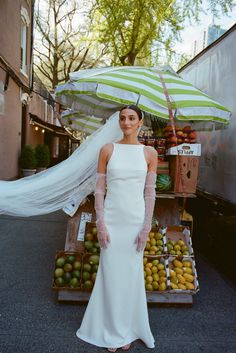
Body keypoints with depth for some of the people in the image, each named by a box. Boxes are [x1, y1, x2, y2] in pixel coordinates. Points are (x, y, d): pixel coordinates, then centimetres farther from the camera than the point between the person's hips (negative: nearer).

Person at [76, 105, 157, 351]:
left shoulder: (149, 153, 0)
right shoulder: (107, 149, -1)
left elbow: (150, 192, 0)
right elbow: (99, 189, -2)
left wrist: (147, 227, -5)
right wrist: (100, 223, -8)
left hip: (136, 220, 1)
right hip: (112, 219, 0)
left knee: (131, 274, 12)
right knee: (111, 273, 9)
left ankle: (128, 329, 34)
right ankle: (112, 331, 31)